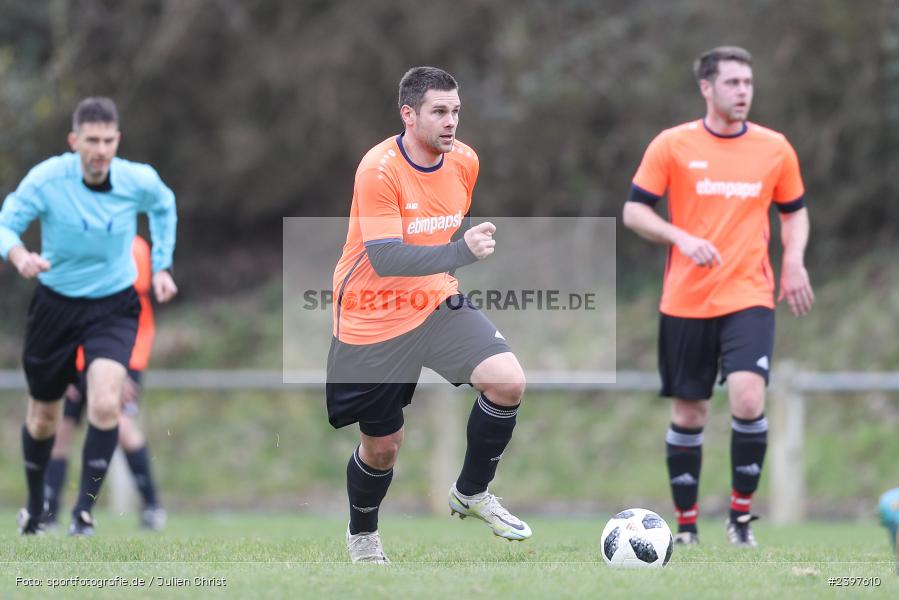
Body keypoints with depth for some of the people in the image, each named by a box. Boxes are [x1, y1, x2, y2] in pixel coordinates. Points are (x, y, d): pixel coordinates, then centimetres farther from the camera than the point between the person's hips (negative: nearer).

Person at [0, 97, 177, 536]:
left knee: (105, 404, -24)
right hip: (56, 304, 0)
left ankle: (84, 510, -12)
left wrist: (161, 266, 7)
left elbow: (163, 205, 11)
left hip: (115, 306, 0)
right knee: (43, 417, 13)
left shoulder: (139, 181, -13)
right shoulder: (46, 179, -19)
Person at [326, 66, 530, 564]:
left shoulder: (465, 162, -3)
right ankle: (361, 536, 35)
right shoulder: (378, 169, -23)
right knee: (382, 445, 5)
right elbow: (385, 259, -32)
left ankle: (472, 494, 3)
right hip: (373, 318, -5)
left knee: (508, 381, -18)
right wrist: (460, 251, -41)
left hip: (438, 303, 5)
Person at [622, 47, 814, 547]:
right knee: (688, 413, 4)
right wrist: (683, 239, -16)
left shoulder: (775, 148, 5)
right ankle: (687, 525, 18)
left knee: (749, 398, -19)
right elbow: (635, 211, 1)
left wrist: (794, 261, 0)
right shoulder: (672, 146, -1)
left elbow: (795, 210, 18)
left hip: (749, 298, 0)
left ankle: (742, 512, -3)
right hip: (685, 300, 0)